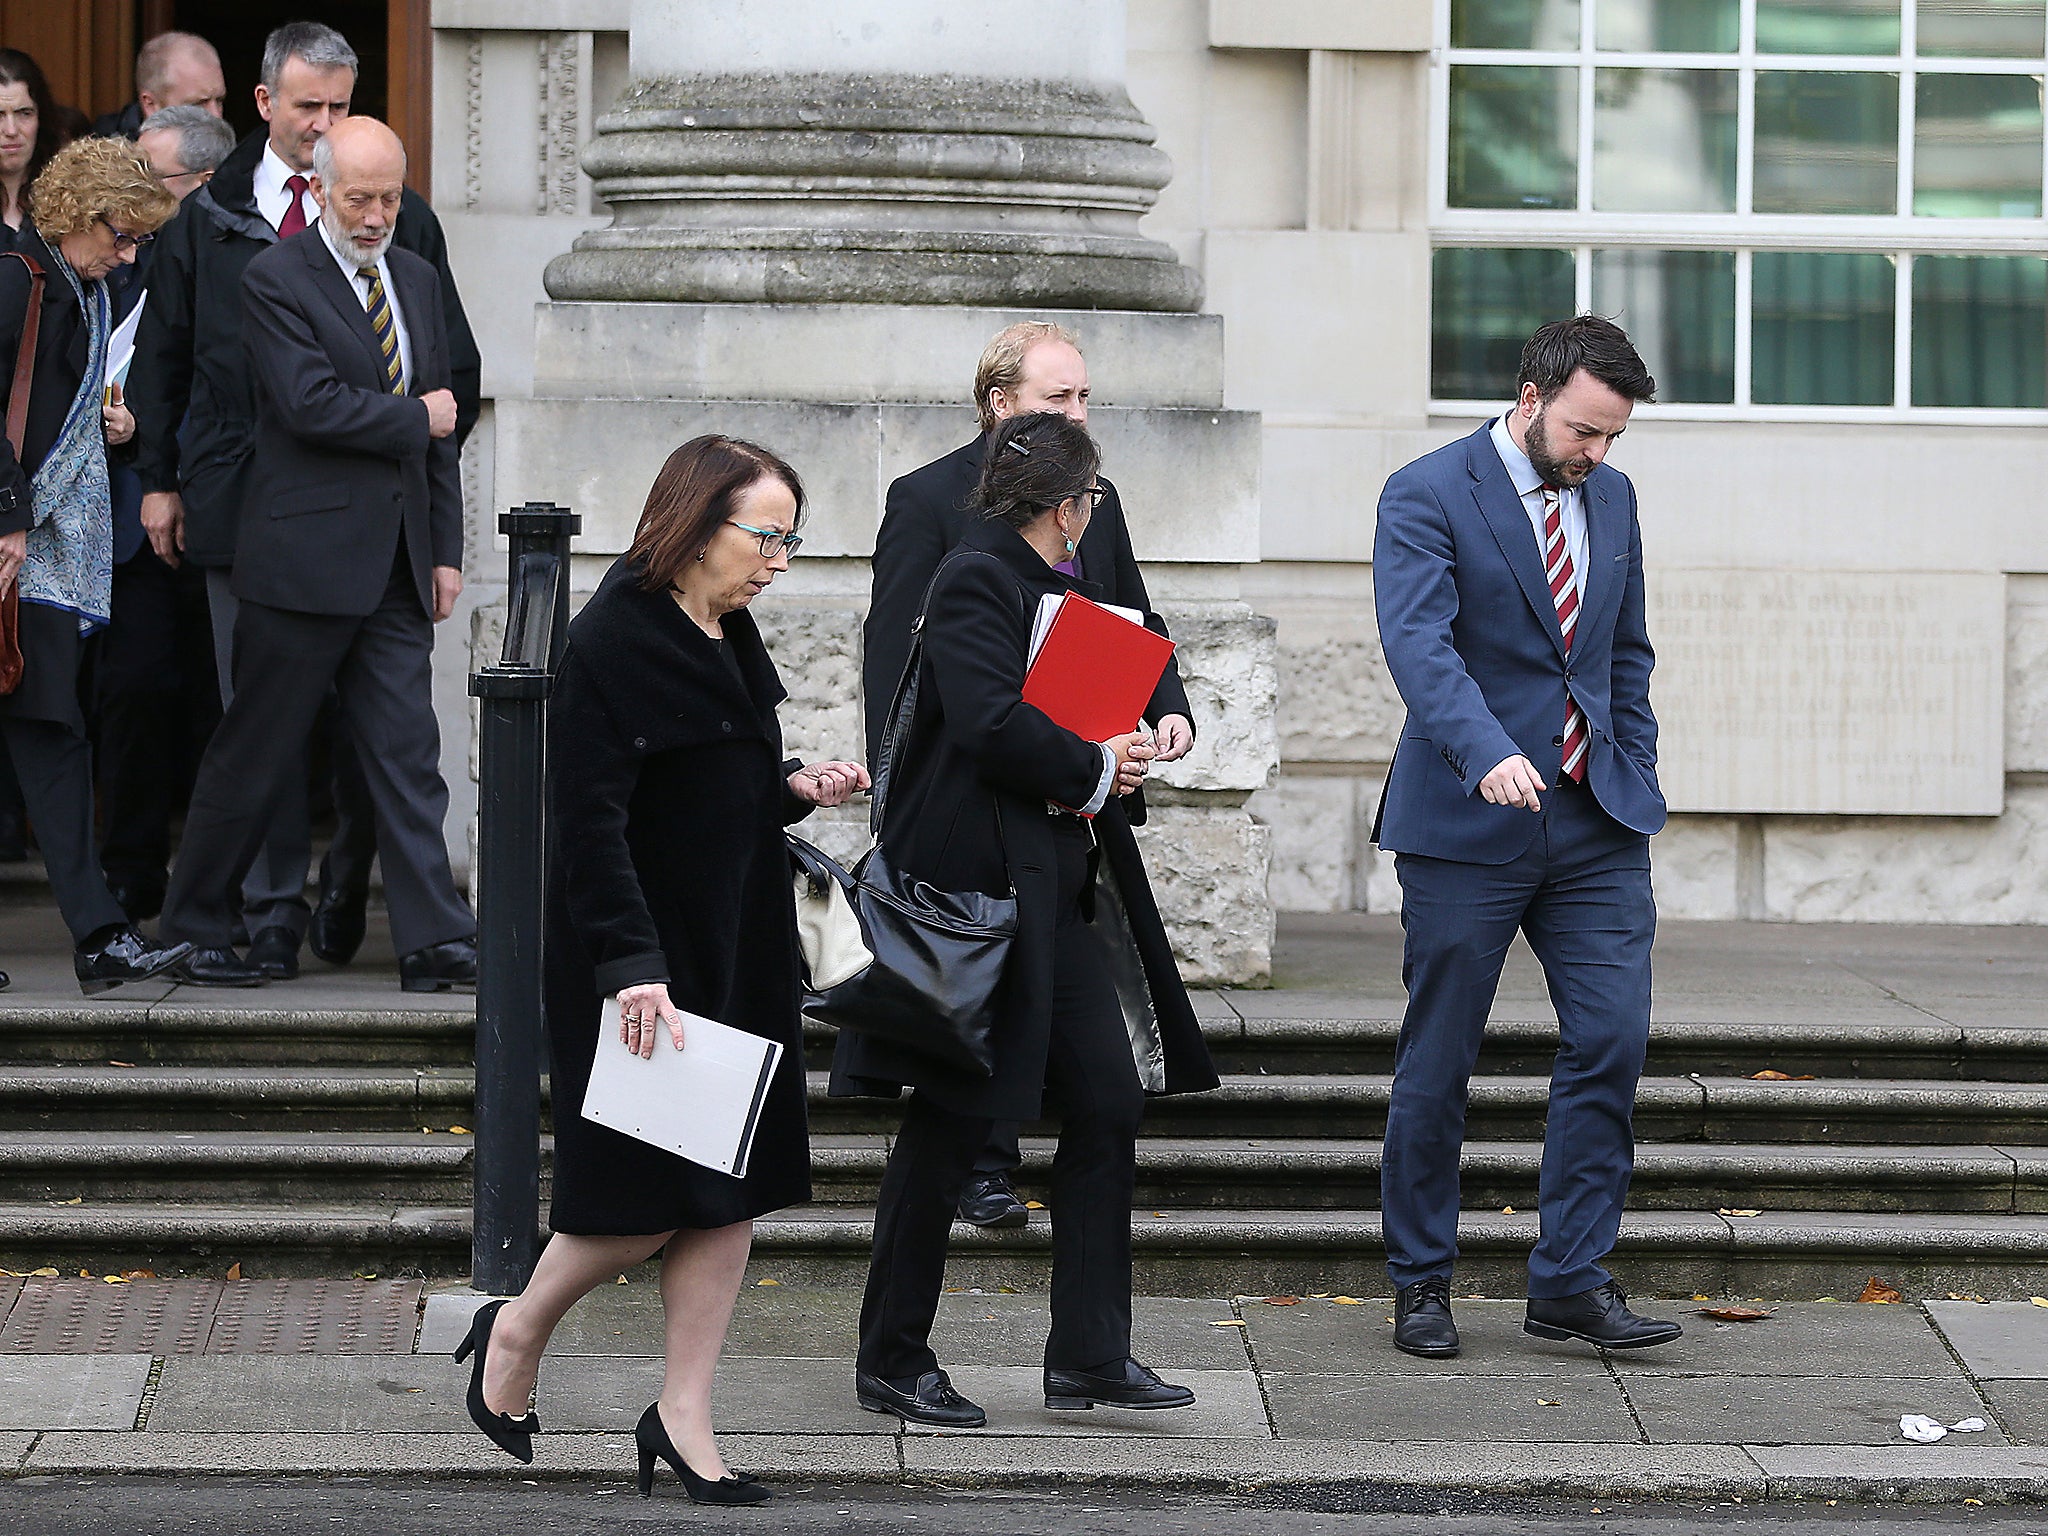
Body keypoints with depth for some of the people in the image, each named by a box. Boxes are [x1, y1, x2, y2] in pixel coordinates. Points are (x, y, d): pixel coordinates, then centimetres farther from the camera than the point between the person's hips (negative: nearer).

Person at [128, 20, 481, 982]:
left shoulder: (397, 218, 5)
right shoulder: (209, 217, 10)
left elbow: (453, 362, 9)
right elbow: (161, 355, 16)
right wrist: (160, 479, 10)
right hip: (241, 503, 2)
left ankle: (356, 878, 17)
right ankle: (272, 920, 5)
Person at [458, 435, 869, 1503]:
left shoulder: (727, 637, 11)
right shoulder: (612, 641, -16)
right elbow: (590, 818, -20)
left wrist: (792, 788, 5)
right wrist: (631, 964, -26)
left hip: (738, 955, 8)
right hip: (646, 964, -8)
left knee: (735, 1188, 5)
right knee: (654, 1193, -3)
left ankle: (683, 1414, 12)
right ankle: (517, 1333, 21)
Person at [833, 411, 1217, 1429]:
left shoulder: (1063, 589, 17)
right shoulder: (975, 582, -12)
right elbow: (991, 723, -24)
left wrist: (1121, 753, 3)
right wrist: (1091, 770, -11)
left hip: (1058, 891, 9)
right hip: (974, 885, -9)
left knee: (1109, 1104, 4)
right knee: (949, 1126, -2)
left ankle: (1089, 1355, 9)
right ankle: (892, 1362, 9)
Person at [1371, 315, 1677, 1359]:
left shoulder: (1612, 498, 11)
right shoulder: (1425, 496, -9)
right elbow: (1419, 643, -23)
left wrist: (1635, 786, 11)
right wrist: (1488, 754, -38)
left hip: (1596, 823, 5)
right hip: (1467, 825, -5)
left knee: (1612, 1040, -5)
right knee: (1438, 1063, 3)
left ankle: (1570, 1280, 2)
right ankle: (1420, 1283, 16)